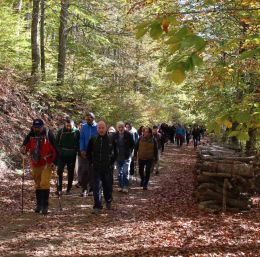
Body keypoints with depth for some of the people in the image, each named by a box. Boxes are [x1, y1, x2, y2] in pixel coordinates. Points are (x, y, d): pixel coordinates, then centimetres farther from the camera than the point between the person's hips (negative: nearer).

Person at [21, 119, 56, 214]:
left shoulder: (48, 135, -9)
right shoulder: (30, 135, 1)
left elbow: (55, 149, -6)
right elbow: (26, 145, 3)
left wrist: (54, 162, -10)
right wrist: (23, 150, -21)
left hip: (47, 164, -4)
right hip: (35, 164, 4)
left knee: (44, 184, -13)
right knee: (38, 184, 13)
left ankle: (45, 205, -8)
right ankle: (39, 204, 25)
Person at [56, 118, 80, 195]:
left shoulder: (76, 132, -2)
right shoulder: (61, 131, 0)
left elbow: (79, 143, 6)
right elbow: (56, 142, 9)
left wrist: (76, 151, -6)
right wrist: (59, 150, -1)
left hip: (72, 156, 0)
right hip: (62, 155, 0)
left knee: (71, 172, 8)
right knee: (60, 171, -10)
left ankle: (69, 189, 19)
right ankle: (59, 188, -5)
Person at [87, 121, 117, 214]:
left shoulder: (111, 140, -1)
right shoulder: (93, 140, -1)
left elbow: (115, 153, 10)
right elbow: (88, 153, 11)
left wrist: (111, 162, 5)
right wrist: (92, 163, 5)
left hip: (108, 168, 0)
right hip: (96, 168, 0)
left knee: (108, 186, 12)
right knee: (97, 187, -5)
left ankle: (108, 202, 36)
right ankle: (97, 207, -2)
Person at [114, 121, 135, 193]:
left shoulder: (128, 135, -8)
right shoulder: (115, 135, 1)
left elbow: (133, 145, 0)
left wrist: (129, 152, -6)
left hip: (126, 157, -4)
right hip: (118, 157, 4)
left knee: (125, 172, -11)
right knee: (119, 173, 10)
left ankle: (126, 187, -4)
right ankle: (121, 186, 20)